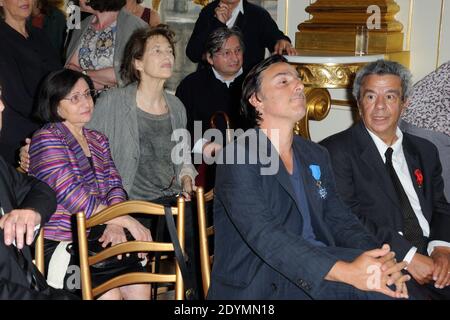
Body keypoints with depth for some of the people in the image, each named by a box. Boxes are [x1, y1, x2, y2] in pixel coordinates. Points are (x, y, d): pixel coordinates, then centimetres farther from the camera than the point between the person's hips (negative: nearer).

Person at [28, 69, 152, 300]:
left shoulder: (98, 140, 17)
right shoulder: (46, 138, -7)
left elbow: (114, 185, 10)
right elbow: (73, 197, -17)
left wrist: (115, 224, -11)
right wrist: (127, 221, -16)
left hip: (95, 237, 6)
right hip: (58, 244, -6)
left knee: (140, 287, -13)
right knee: (110, 294, -23)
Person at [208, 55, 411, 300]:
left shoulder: (316, 156, 15)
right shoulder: (237, 158, -10)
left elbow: (338, 218, 9)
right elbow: (263, 235, -21)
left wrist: (378, 259, -13)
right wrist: (346, 272, -31)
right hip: (257, 286, -6)